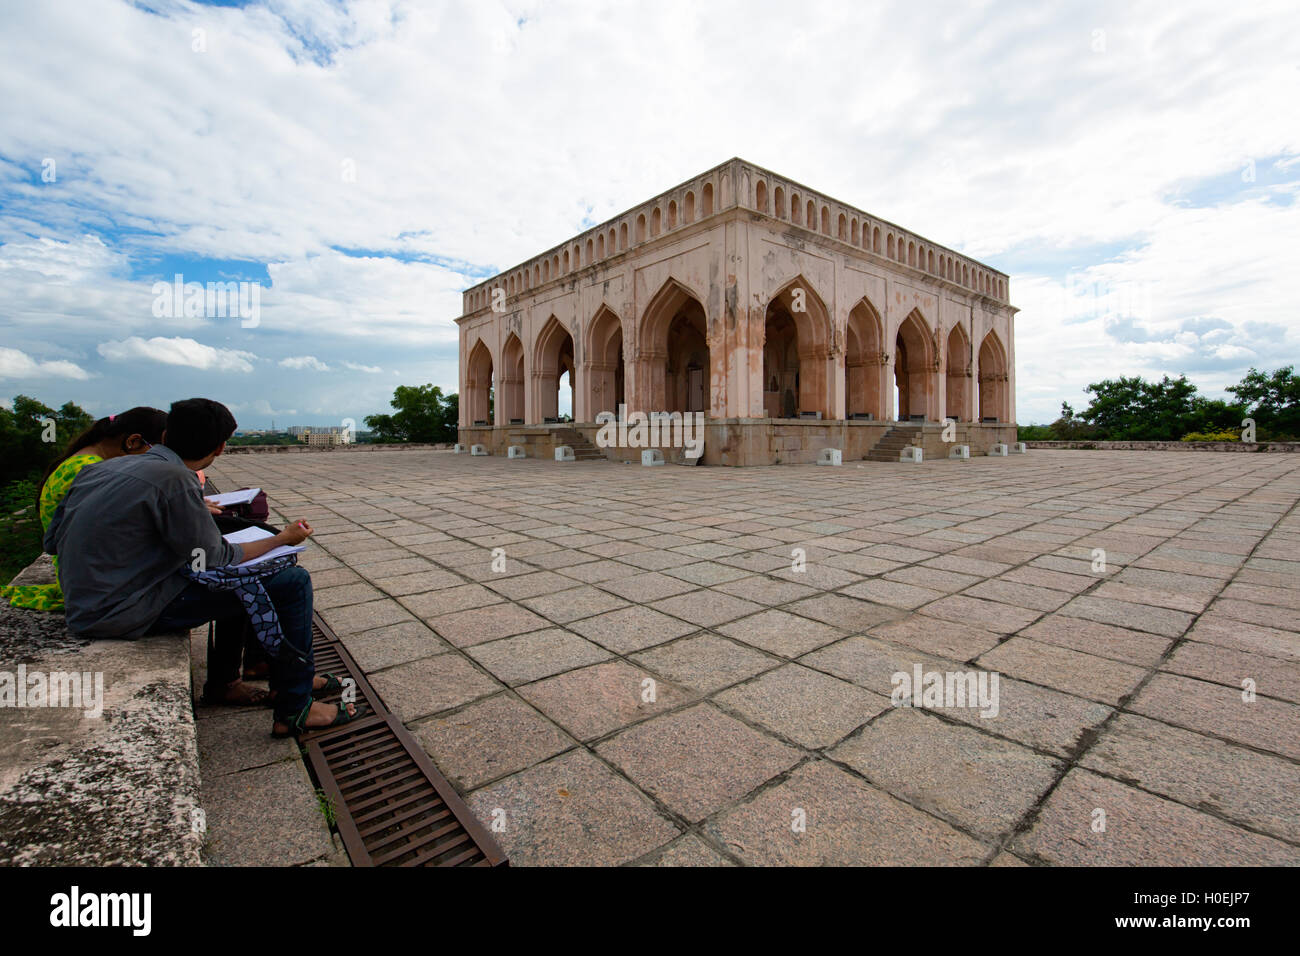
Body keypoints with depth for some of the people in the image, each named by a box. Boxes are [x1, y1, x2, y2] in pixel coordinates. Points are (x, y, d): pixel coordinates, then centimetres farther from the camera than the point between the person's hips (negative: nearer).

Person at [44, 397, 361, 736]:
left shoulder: (101, 468, 6)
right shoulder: (173, 479, -21)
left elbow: (53, 541, 15)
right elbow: (215, 561, -14)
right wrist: (284, 538, -1)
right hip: (126, 612, -9)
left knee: (237, 576, 23)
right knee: (292, 583, -11)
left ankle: (223, 680, 30)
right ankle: (294, 710, 0)